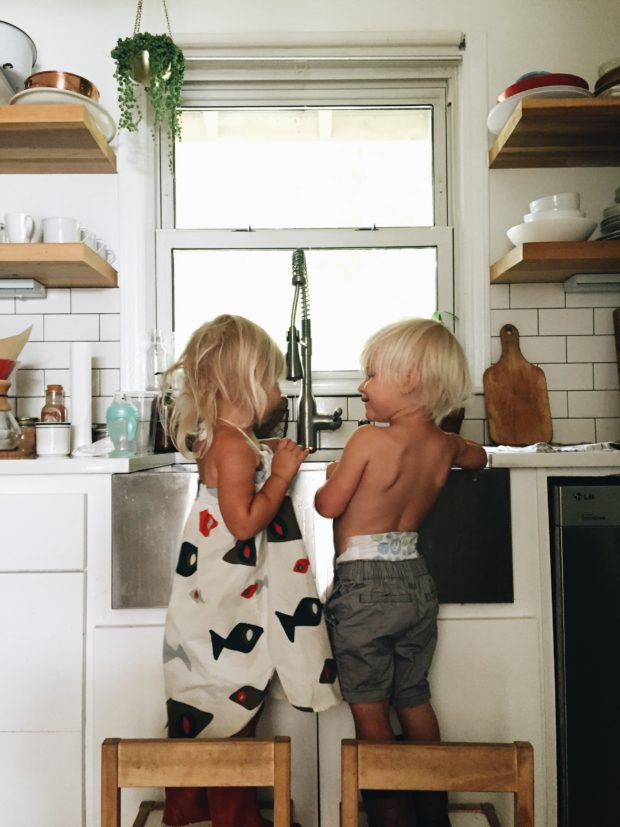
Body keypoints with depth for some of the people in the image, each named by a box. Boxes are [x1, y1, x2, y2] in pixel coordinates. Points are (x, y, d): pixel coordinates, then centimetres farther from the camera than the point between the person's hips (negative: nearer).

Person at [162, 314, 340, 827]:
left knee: (203, 707, 21)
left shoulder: (218, 438, 9)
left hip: (217, 602, 10)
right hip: (229, 606, -10)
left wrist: (271, 456, 14)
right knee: (233, 710, 5)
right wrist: (282, 473, -18)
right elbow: (244, 521, -26)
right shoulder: (234, 444, -21)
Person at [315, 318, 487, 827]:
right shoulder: (445, 445, 1)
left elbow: (329, 505, -11)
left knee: (369, 709, 7)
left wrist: (334, 477, 9)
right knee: (415, 700, 20)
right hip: (417, 581, 7)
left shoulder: (369, 440, -18)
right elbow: (477, 457, 24)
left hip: (364, 585, -6)